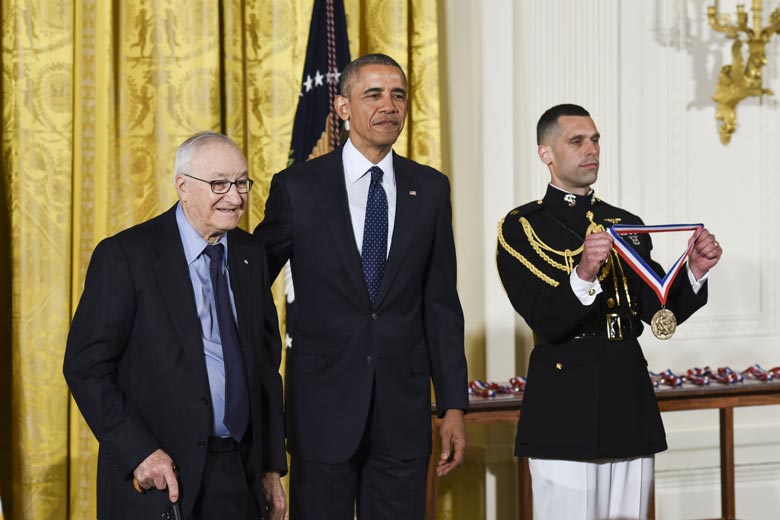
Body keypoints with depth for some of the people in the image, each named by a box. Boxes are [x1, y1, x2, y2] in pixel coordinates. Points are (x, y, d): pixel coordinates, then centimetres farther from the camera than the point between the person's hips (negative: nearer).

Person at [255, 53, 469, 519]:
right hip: (323, 405, -2)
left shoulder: (430, 189, 6)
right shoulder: (298, 187, -2)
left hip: (403, 407, 2)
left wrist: (454, 406, 4)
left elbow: (441, 303, 7)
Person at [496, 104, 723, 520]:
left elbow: (660, 312, 8)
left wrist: (694, 270, -9)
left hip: (631, 407, 5)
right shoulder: (521, 227, -1)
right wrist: (584, 274, -30)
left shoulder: (628, 225, 15)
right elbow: (546, 322, -13)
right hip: (564, 411, -5)